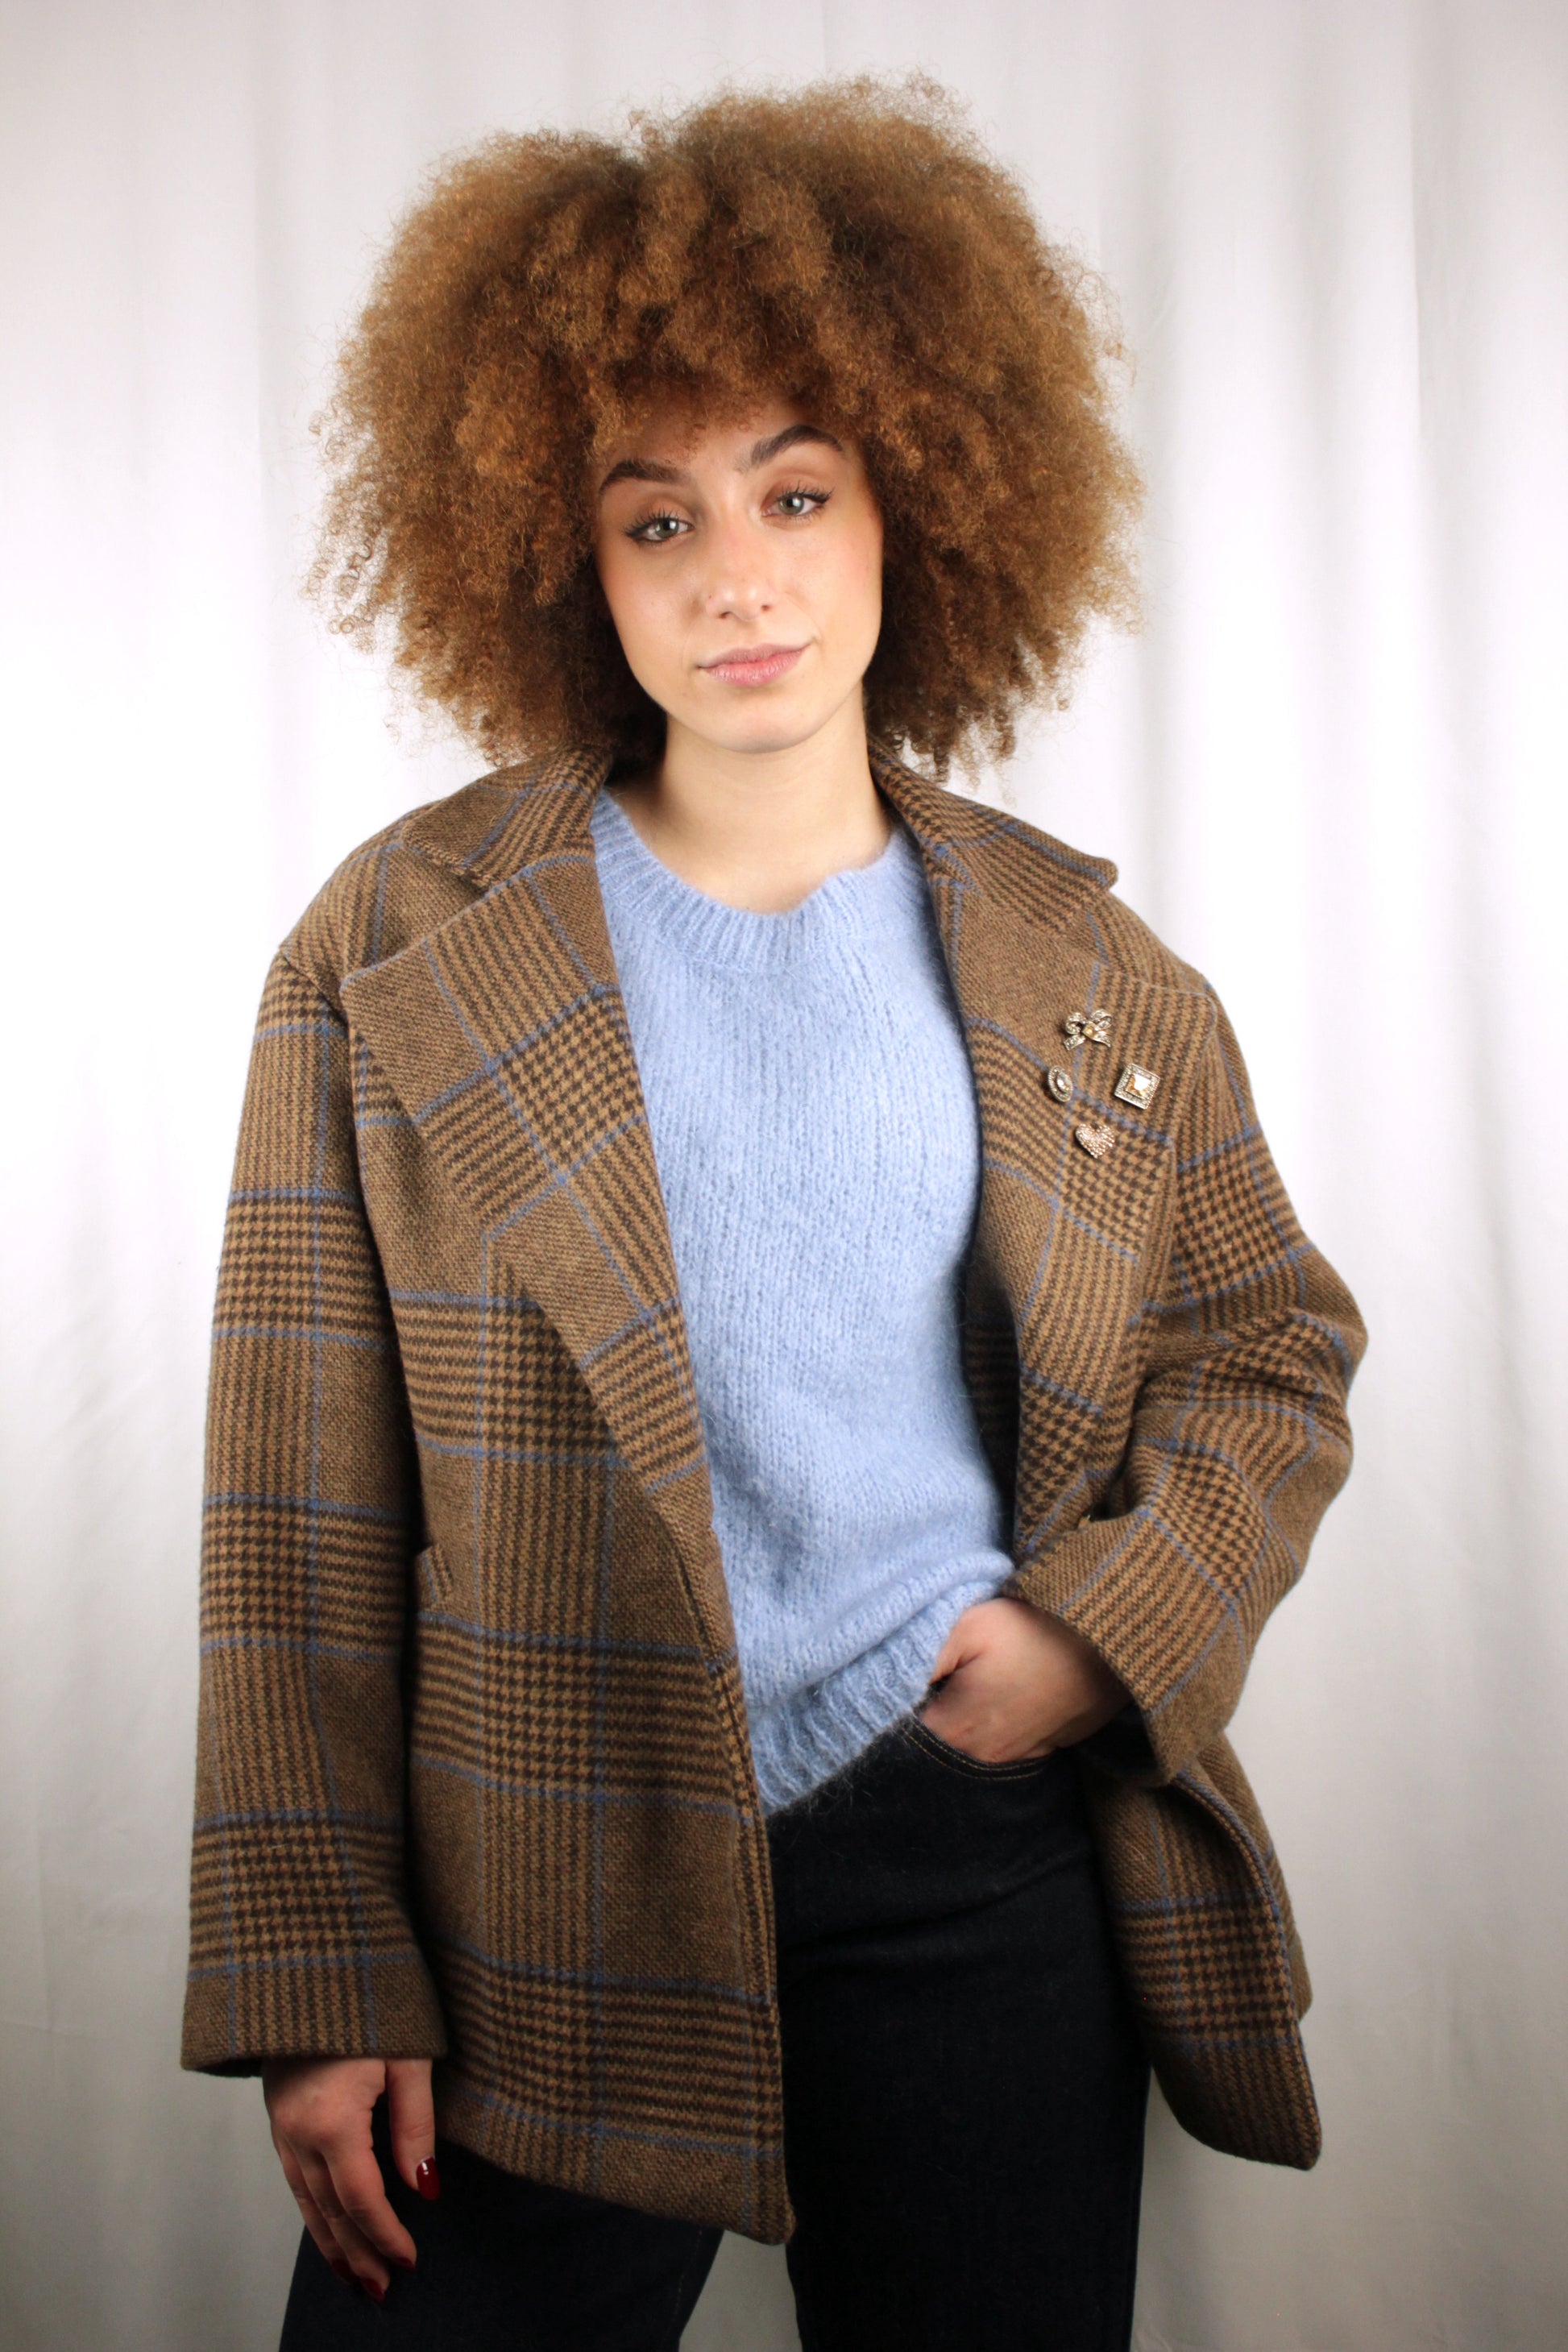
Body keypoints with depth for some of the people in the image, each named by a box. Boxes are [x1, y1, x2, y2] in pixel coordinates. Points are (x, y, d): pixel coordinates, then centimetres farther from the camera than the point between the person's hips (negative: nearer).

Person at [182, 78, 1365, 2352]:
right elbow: (308, 1513, -3)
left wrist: (1111, 1625, -5)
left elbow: (1274, 1358, 13)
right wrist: (320, 1976, -5)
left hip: (985, 1860, 2)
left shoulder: (1086, 970, 4)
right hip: (538, 1924, -1)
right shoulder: (398, 954, -2)